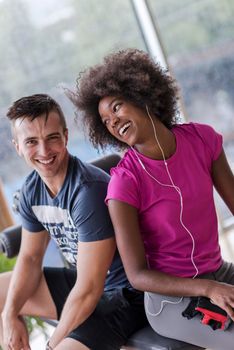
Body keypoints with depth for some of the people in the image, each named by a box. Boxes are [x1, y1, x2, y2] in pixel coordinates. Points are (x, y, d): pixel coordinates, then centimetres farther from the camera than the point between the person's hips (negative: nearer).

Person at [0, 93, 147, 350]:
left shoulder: (89, 190, -29)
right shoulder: (31, 189, -3)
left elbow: (89, 290, -27)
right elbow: (30, 257, 9)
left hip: (126, 293, -8)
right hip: (83, 281, 8)